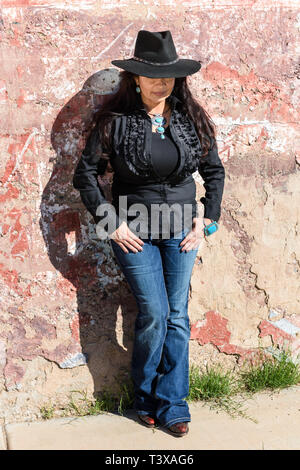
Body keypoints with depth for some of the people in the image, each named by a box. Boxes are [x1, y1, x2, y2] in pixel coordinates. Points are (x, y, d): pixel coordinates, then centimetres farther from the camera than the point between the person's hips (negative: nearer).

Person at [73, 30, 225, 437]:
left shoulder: (192, 119, -1)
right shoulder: (115, 121, -9)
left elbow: (214, 171, 9)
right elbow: (85, 173, -5)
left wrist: (207, 219, 1)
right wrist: (111, 223, -8)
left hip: (181, 231, 3)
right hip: (134, 231, -3)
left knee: (177, 316, 5)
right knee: (154, 313, -4)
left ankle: (171, 403, 19)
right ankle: (145, 398, 21)